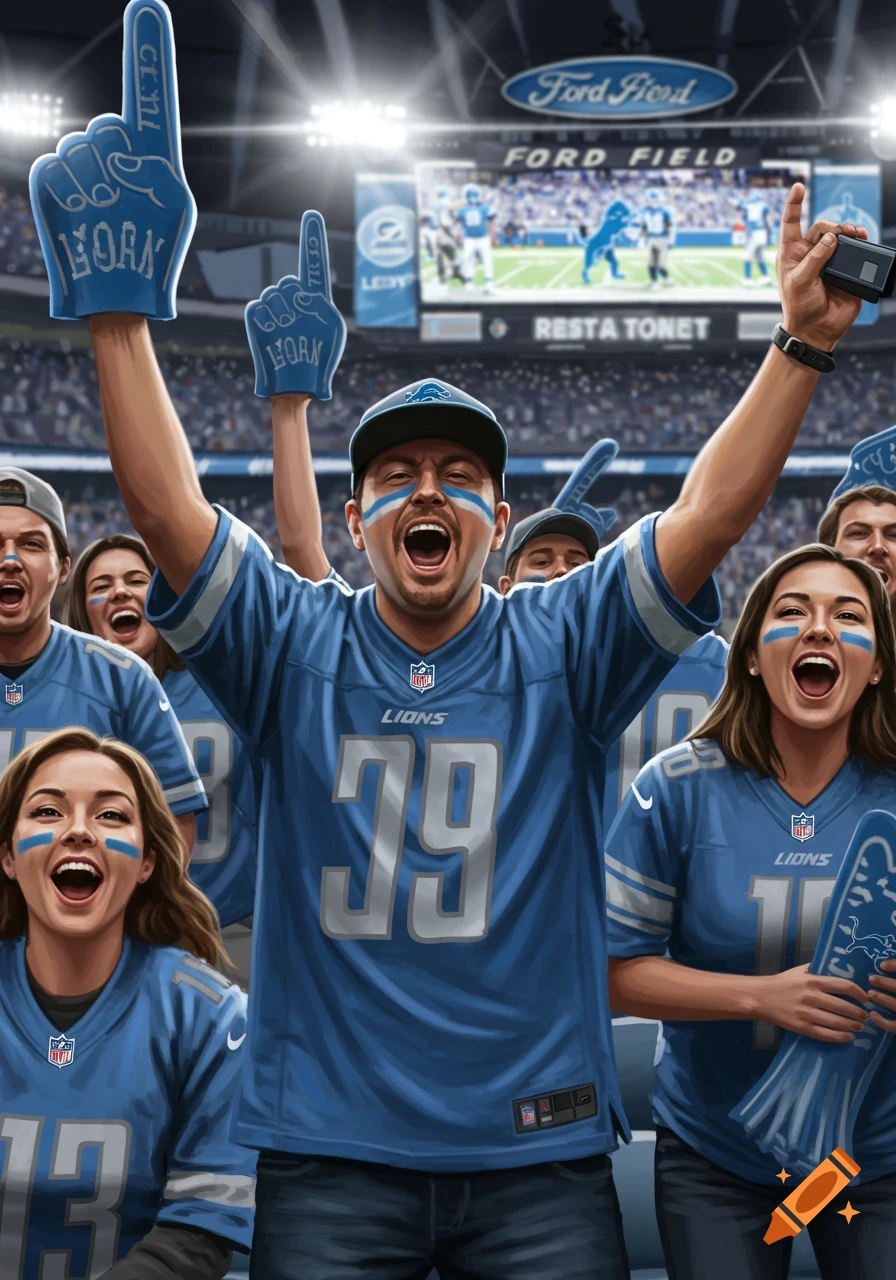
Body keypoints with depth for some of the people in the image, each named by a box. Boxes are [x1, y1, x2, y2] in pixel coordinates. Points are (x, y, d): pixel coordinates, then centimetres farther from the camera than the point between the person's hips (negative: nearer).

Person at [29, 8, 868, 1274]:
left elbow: (707, 515, -7)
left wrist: (802, 345, -16)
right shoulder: (296, 648, 3)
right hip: (327, 1150, 0)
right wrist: (120, 313, -15)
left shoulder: (559, 649, 2)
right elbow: (167, 510, -8)